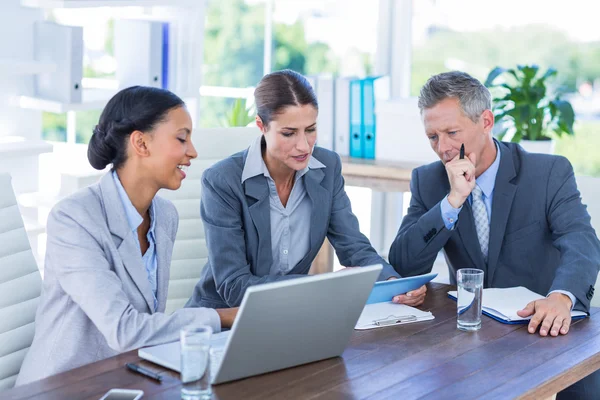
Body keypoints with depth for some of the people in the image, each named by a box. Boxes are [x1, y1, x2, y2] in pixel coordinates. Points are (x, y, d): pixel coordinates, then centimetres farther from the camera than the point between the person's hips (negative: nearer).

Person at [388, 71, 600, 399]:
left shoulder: (550, 172, -7)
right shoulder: (428, 181, 1)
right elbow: (403, 266, -8)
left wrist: (561, 297, -45)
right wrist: (454, 199, -20)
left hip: (547, 330, -1)